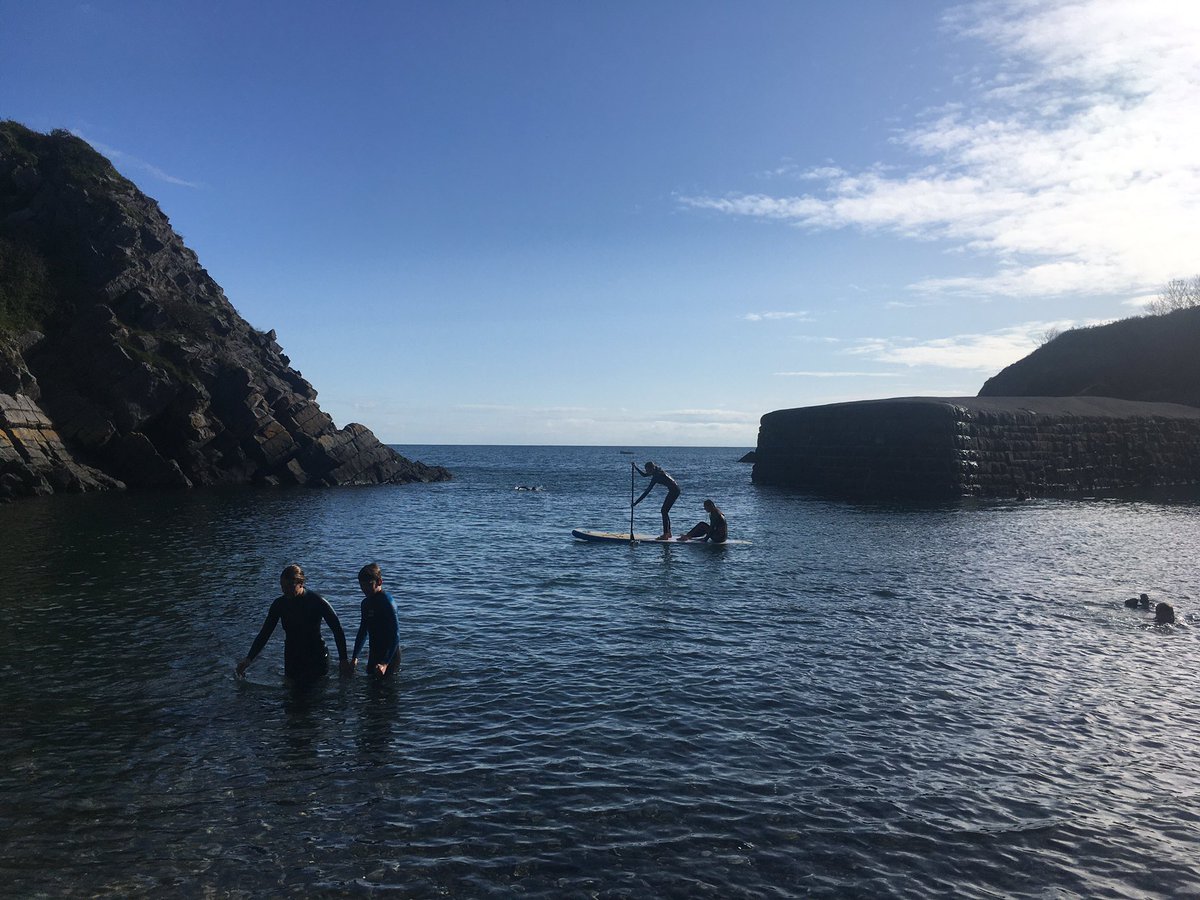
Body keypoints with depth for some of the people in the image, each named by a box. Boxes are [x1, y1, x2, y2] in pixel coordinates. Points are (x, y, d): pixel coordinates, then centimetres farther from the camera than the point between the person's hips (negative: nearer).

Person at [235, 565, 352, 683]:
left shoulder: (317, 602, -16)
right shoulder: (279, 604, -6)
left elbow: (338, 631, -12)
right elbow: (264, 634, 0)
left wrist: (344, 660, -15)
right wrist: (248, 659, -10)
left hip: (316, 659, -3)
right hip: (292, 659, 3)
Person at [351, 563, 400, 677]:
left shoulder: (387, 602, -18)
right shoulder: (366, 603, 9)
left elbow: (395, 635, -22)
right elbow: (363, 631, 20)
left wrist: (385, 663, -28)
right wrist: (354, 657, 17)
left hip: (389, 656, -8)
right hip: (374, 655, 8)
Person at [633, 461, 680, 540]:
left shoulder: (656, 476, -19)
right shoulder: (656, 472, 9)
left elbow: (647, 491, -20)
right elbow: (644, 475, 28)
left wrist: (636, 502, -19)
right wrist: (635, 468, 22)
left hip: (674, 490, -10)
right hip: (674, 490, 10)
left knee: (664, 511, -10)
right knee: (665, 511, 14)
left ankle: (665, 535, -12)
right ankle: (668, 533, 21)